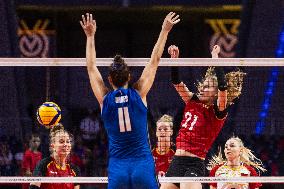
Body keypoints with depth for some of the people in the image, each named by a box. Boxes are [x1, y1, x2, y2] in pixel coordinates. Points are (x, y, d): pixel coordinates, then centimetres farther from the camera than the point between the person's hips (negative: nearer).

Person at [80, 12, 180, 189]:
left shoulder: (105, 99, 2)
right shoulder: (139, 94, -1)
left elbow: (91, 67, 13)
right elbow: (154, 61, 7)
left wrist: (90, 36, 20)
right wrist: (165, 30, 14)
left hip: (117, 169, 1)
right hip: (143, 166, -1)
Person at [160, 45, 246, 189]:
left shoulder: (217, 112, -5)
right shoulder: (193, 103, 13)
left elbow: (223, 87, -21)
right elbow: (176, 82, 10)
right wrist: (174, 58, -2)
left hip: (194, 165, -7)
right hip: (176, 162, 7)